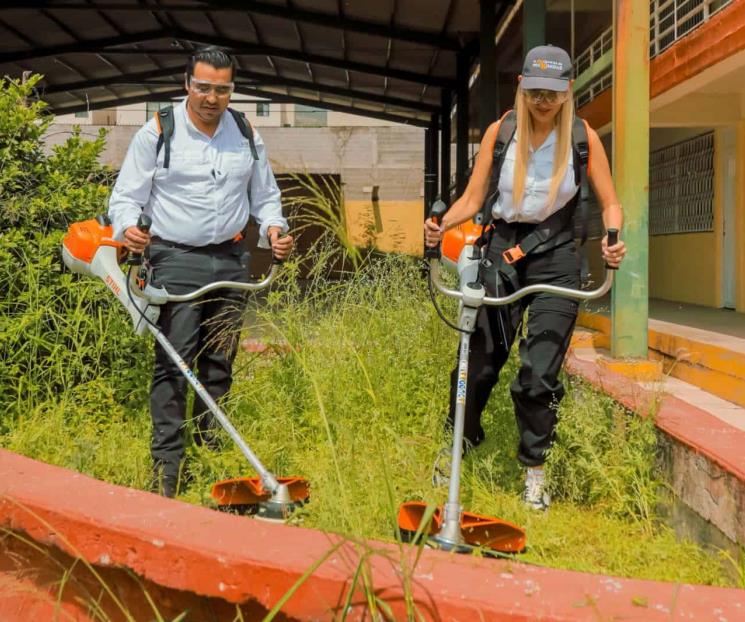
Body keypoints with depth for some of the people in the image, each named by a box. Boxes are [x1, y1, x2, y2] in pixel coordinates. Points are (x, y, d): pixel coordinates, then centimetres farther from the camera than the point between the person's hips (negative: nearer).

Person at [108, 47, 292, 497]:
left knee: (220, 364, 9)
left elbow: (265, 196, 20)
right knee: (174, 364, -10)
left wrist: (273, 227, -1)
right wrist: (128, 227, -20)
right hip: (176, 260, -4)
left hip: (231, 260, 4)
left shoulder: (247, 135, 10)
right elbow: (126, 196, 1)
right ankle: (167, 468, -4)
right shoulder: (157, 133, -2)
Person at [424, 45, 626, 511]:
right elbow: (472, 200, -1)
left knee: (539, 372, -4)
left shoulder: (583, 138, -5)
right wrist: (442, 225, -21)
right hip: (503, 250, 1)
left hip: (555, 258, -1)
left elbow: (611, 203, -1)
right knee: (479, 359, 5)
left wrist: (613, 239, -23)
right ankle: (460, 442, 28)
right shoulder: (500, 133, -2)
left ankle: (535, 469, 14)